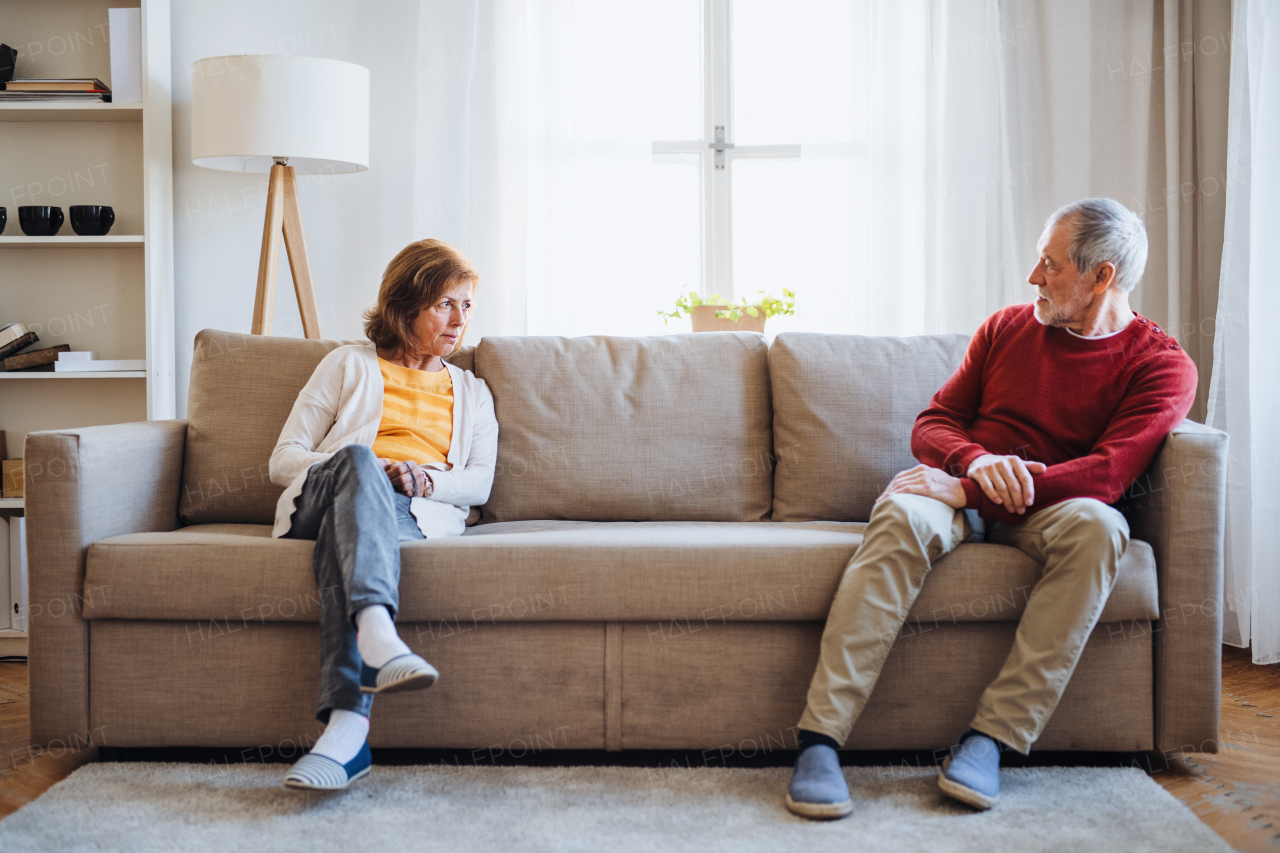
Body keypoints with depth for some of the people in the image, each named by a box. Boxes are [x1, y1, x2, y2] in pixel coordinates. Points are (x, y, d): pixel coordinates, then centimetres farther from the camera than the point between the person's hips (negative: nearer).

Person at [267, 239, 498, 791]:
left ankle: (346, 728, -57)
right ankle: (378, 637, -61)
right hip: (318, 499, 0)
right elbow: (283, 459, 14)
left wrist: (428, 479, -8)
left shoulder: (472, 393, 31)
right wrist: (371, 469, -5)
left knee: (347, 535, -37)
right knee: (358, 460, -38)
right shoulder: (349, 365, 23)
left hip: (418, 514, 1)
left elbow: (479, 482, 16)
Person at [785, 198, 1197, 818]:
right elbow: (931, 424, 12)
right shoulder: (1006, 327, 14)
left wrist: (965, 491, -22)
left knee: (1097, 525, -36)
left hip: (1046, 512, -1)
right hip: (962, 494, 2)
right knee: (903, 515, -33)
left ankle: (991, 738, -35)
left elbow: (1108, 475, -15)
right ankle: (819, 740, -39)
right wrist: (976, 461, -15)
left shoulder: (1161, 364, 1)